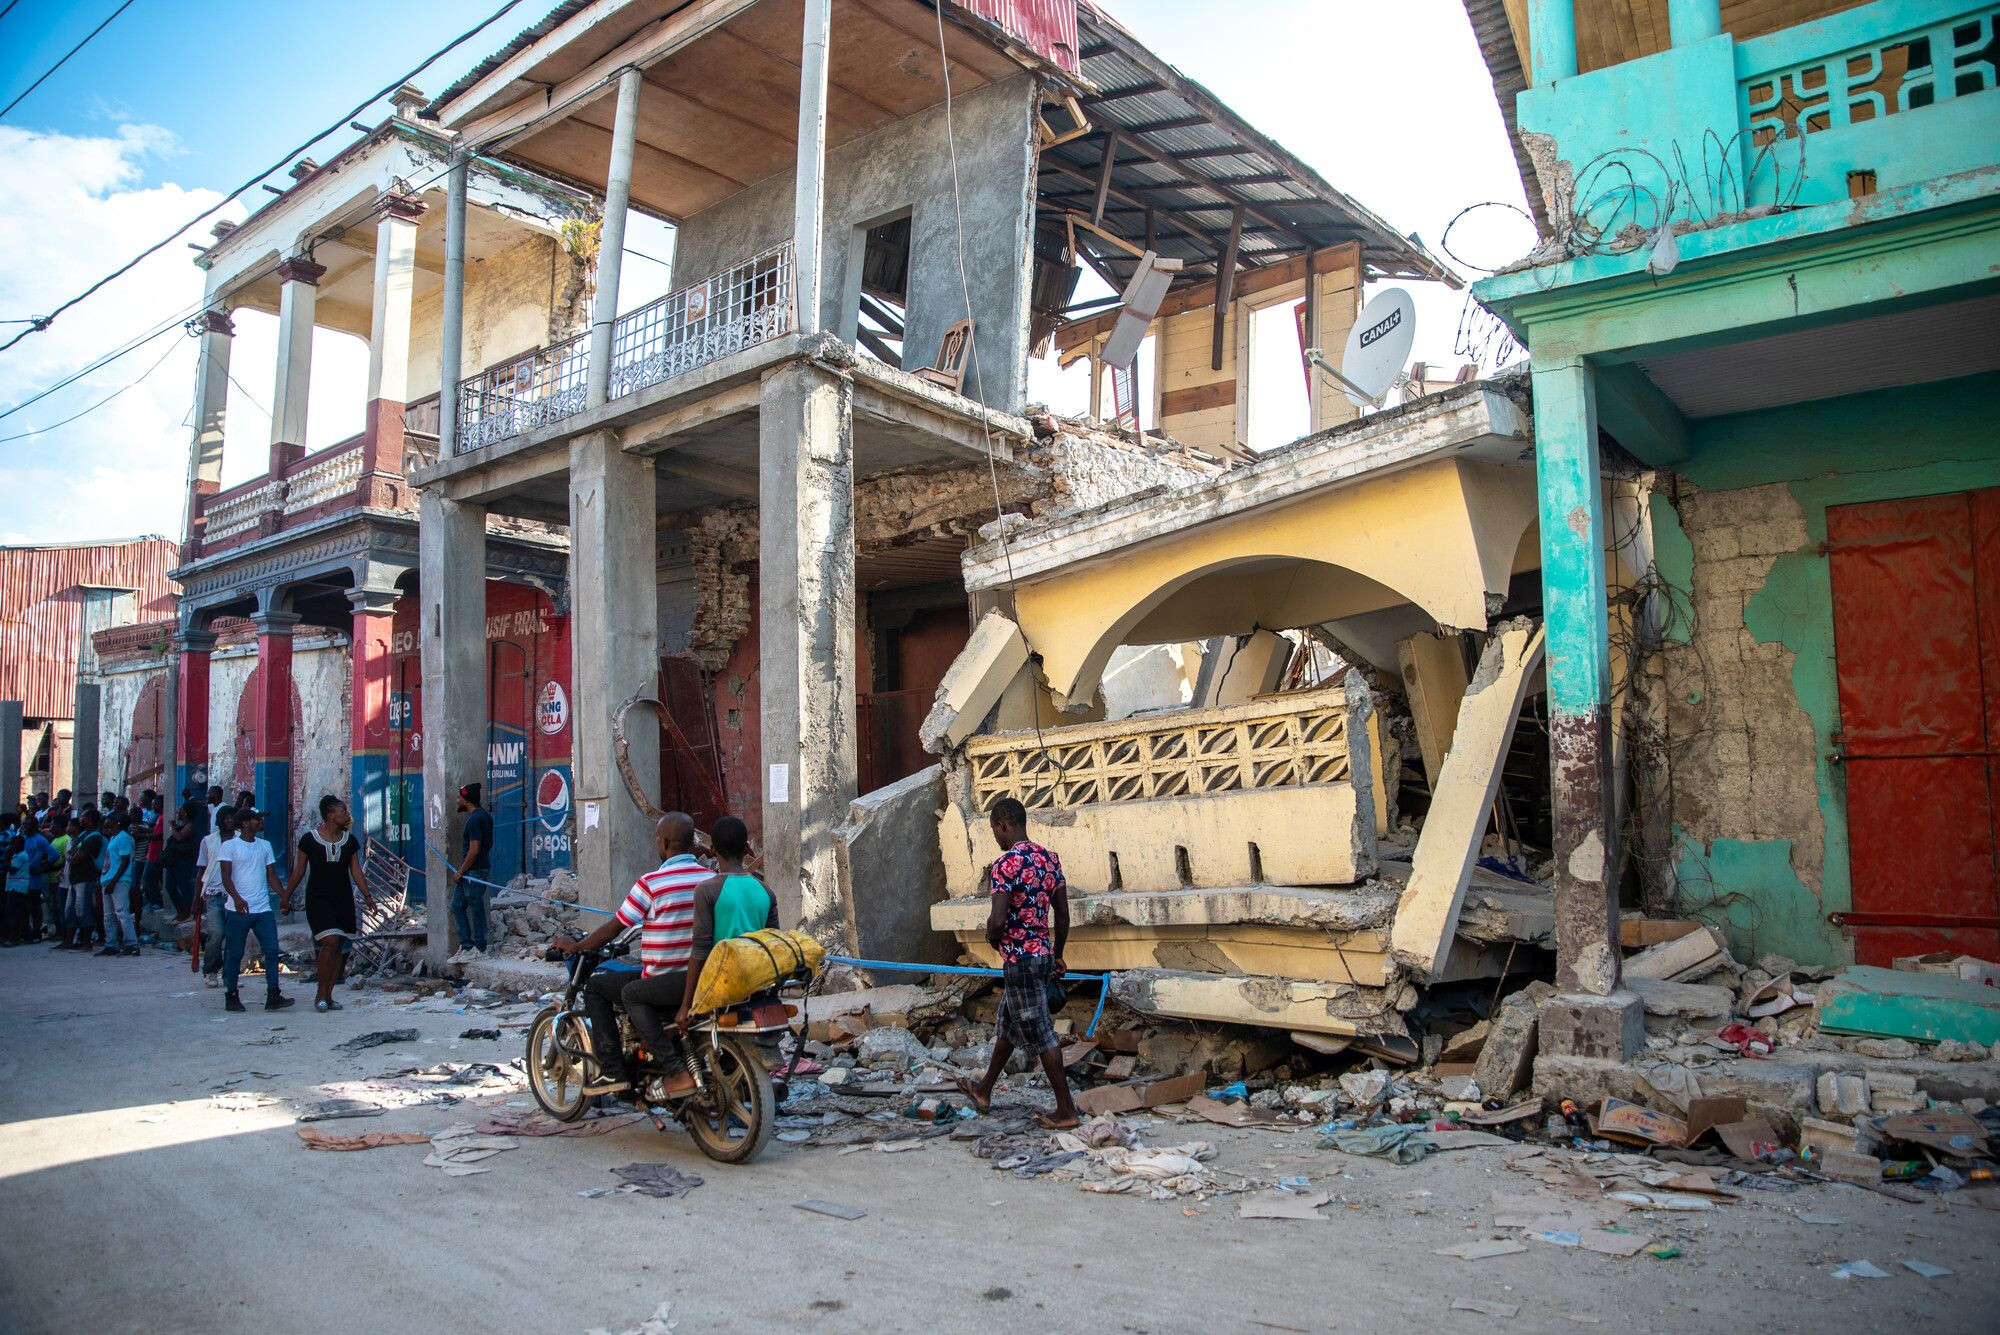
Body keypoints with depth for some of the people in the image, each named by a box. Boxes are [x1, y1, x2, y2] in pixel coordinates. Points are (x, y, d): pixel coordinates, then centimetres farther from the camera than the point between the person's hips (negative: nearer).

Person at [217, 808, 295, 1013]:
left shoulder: (265, 846, 14)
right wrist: (237, 898, -25)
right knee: (234, 954, 4)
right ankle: (231, 997, 16)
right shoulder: (230, 846, -2)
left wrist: (284, 897, 3)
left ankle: (273, 996, -3)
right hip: (238, 910, -4)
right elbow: (226, 877, -9)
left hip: (263, 909, 4)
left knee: (272, 950, -3)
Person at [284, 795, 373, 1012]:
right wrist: (287, 896, 4)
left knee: (339, 948, 3)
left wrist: (367, 896, 4)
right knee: (330, 941, -18)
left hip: (343, 900, 4)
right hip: (318, 898, -4)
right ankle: (321, 993, -5)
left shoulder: (349, 840, 8)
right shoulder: (309, 839, -2)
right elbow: (299, 870, 4)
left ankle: (328, 996, 13)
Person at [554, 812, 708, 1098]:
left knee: (595, 986, 12)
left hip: (664, 984, -7)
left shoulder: (651, 883, -14)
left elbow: (615, 926, -4)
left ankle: (612, 1071, 6)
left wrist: (576, 946, 13)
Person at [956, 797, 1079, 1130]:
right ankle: (984, 1092, 36)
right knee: (1007, 1026, 22)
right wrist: (1057, 955, 20)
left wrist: (993, 940, -2)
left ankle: (1066, 1111, 8)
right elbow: (1062, 914, 10)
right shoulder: (1049, 858, 6)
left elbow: (998, 919, -24)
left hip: (1020, 961, -9)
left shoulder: (1005, 864, -19)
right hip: (1043, 955, 9)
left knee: (1040, 1035, 1)